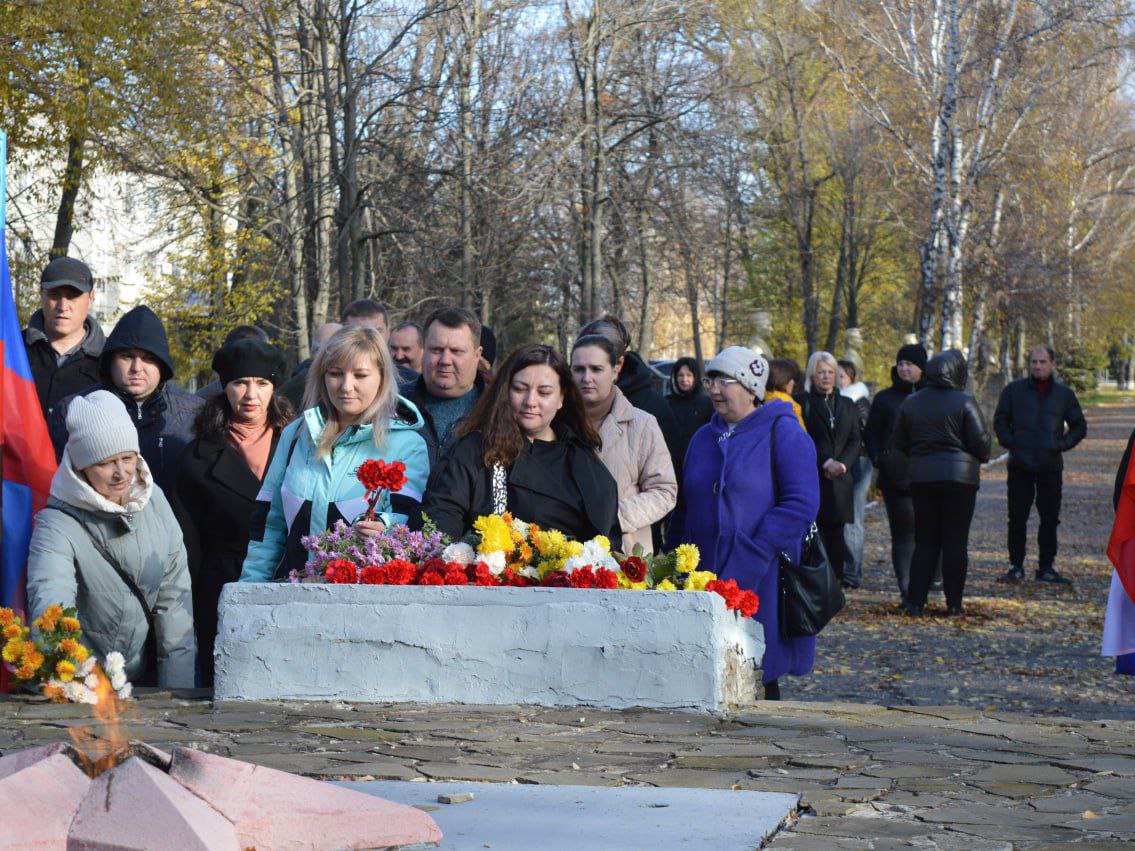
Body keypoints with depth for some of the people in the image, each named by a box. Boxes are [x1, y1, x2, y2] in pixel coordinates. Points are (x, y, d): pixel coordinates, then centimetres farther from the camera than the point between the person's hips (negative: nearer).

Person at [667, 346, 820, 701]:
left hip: (761, 582, -5)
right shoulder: (705, 437, 16)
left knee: (758, 679, -2)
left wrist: (747, 564, -19)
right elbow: (684, 509, 22)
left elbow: (801, 504, -13)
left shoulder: (783, 433, -4)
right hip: (702, 580, 6)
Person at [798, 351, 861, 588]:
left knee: (836, 530, 4)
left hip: (840, 478, 4)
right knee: (815, 529, -8)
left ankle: (837, 576, 8)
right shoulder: (802, 402, 3)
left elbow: (855, 441, 12)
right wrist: (825, 462, -13)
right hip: (811, 477, -4)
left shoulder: (847, 405, 17)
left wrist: (842, 464, -6)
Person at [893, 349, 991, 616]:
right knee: (956, 542, 3)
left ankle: (915, 602, 3)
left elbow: (900, 442, 9)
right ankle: (953, 603, 5)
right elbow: (981, 441, -10)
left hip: (921, 477, 4)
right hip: (959, 476, -3)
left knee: (925, 541, 9)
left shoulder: (911, 402, 6)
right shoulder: (965, 402, -8)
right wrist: (980, 458, 11)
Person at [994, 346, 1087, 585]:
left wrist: (1062, 445, 0)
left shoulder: (1065, 394, 8)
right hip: (1020, 466, -1)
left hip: (1051, 467, 1)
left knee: (1050, 520, 4)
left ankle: (1046, 567, 11)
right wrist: (1010, 443, -5)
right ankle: (1016, 567, 7)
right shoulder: (1014, 390, 5)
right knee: (1017, 519, 0)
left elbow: (1079, 426, 15)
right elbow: (1000, 421, 10)